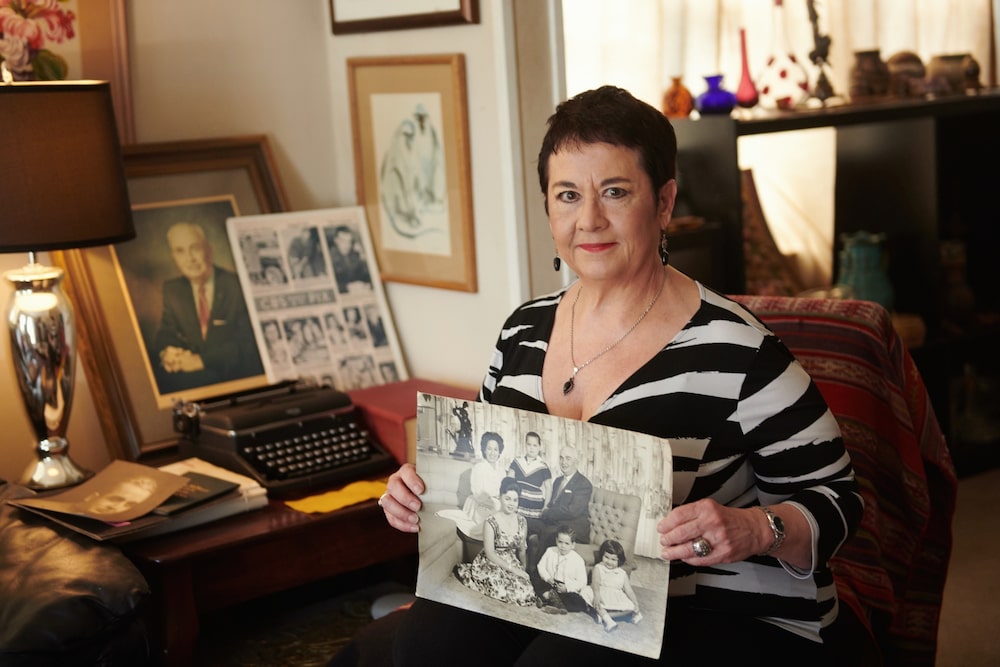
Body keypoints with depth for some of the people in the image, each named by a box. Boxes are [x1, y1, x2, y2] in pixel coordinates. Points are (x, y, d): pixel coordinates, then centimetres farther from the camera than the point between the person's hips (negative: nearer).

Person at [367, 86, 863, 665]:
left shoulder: (734, 352, -13)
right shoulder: (523, 332, 5)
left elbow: (834, 497, -5)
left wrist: (755, 531, -25)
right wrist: (428, 496, -3)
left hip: (722, 616, -4)